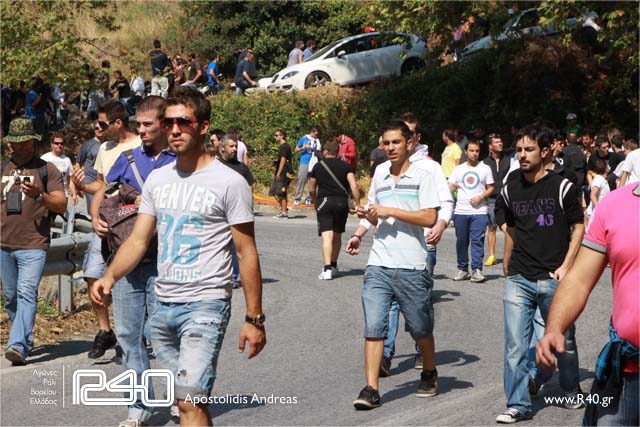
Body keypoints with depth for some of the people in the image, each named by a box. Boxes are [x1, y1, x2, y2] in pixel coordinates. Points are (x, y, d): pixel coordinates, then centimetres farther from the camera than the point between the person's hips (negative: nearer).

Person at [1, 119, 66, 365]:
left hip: (33, 245, -5)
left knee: (27, 294, -17)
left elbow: (62, 205, -5)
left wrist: (39, 195, -22)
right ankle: (26, 340, 24)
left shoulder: (47, 170, 1)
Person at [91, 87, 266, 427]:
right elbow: (138, 240, 9)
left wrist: (254, 318, -7)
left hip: (205, 305, -6)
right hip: (163, 306, 6)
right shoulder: (157, 179, 10)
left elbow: (246, 253, -5)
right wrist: (109, 277, -10)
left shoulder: (230, 183, -7)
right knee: (187, 400, 14)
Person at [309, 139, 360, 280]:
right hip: (342, 202, 2)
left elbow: (311, 190, 14)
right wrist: (357, 203, 1)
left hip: (324, 201, -2)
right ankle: (333, 266, 31)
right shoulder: (345, 166, 8)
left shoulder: (318, 166, 8)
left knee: (327, 235, -10)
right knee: (337, 236, 18)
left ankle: (327, 269, -23)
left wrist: (316, 203, 30)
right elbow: (354, 186, -5)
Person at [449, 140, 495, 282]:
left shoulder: (485, 169, 8)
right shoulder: (458, 169, 11)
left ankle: (477, 270, -9)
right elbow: (450, 186, 5)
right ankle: (463, 269, 16)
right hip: (461, 211, 2)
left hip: (479, 211, -2)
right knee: (461, 241, 6)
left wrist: (480, 197, -9)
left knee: (477, 240, -9)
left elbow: (491, 188, 9)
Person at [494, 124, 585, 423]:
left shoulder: (562, 187, -6)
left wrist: (566, 266, -10)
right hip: (519, 279, 2)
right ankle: (518, 406, 2)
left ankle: (571, 392, 35)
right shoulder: (510, 190, 6)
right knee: (515, 345, -4)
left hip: (553, 279, -2)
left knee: (563, 340, 12)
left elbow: (579, 227, -2)